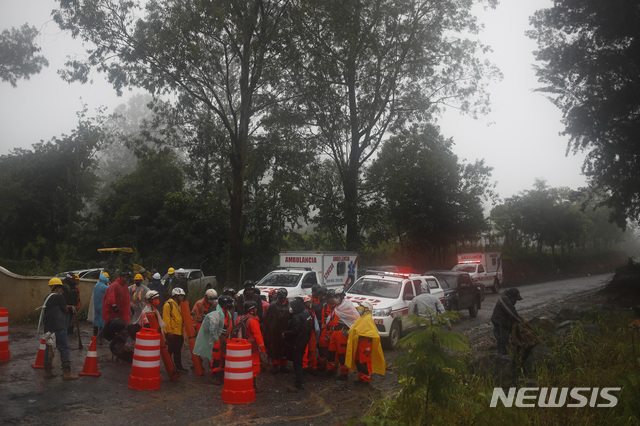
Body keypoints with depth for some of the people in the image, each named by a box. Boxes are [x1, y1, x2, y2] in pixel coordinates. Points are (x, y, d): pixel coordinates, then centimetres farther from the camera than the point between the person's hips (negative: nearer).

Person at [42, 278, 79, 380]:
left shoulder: (47, 298, 16)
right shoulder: (59, 296, -8)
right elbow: (65, 309, 1)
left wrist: (70, 306, 7)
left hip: (48, 328, 9)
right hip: (58, 328, -9)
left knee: (49, 348, 15)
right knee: (65, 348, -5)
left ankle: (47, 371, 20)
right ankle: (67, 372, -7)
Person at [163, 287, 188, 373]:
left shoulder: (179, 304, 17)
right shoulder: (168, 304, -11)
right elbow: (166, 319, -17)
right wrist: (169, 331, -21)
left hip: (179, 332, 9)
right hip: (172, 333, -9)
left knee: (178, 351, 14)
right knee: (170, 350, -1)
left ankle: (178, 366, 21)